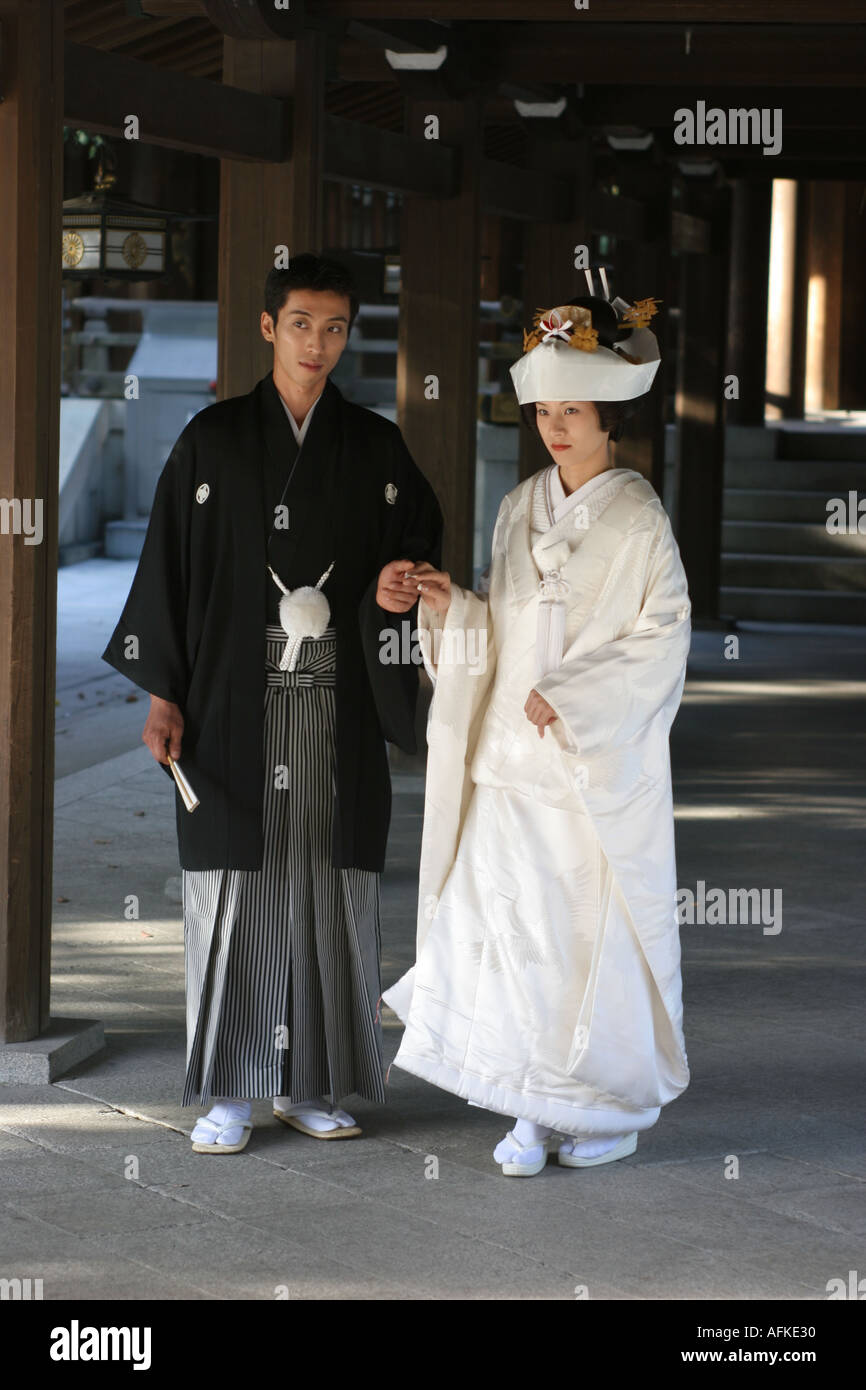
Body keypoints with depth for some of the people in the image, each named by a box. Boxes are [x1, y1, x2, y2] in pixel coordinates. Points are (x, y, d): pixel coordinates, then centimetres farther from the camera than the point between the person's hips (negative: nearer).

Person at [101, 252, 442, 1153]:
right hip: (235, 702, -2)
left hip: (336, 706, 2)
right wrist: (163, 693, -5)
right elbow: (169, 564, 1)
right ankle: (228, 1091, 6)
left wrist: (400, 583, -11)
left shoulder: (375, 446, 8)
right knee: (235, 887, -1)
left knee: (327, 888, 3)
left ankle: (311, 1082, 13)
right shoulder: (213, 439, 2)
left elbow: (418, 539, 13)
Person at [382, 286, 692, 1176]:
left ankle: (614, 1106, 14)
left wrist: (572, 699, -15)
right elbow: (504, 632, 14)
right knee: (510, 925, 1)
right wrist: (452, 606, -5)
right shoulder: (520, 509, 10)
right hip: (513, 756, 5)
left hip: (601, 761, -5)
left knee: (598, 928, 0)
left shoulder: (638, 519, -6)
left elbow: (663, 636, -9)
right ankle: (537, 1109, 10)